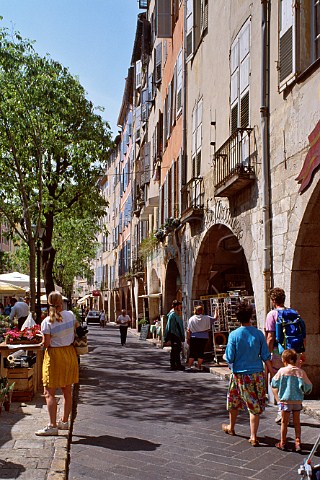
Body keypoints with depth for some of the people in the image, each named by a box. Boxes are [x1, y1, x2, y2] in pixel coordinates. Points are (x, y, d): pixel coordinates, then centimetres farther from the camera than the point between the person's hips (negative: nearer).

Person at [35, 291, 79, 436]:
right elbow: (77, 328, 17)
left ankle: (52, 426, -5)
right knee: (67, 391, 14)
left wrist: (44, 342, 7)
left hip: (54, 355, -5)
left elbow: (46, 344, -14)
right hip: (70, 353, 6)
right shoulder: (70, 315, -2)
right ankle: (64, 421, 24)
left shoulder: (47, 322, -15)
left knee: (49, 392, -1)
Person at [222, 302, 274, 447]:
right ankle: (253, 436, 3)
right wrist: (272, 373, 9)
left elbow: (230, 358, -8)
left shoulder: (234, 335, -11)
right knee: (256, 406, 6)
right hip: (258, 373, 1)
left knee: (234, 401, 20)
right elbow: (266, 356, -1)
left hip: (240, 374, -1)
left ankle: (231, 427, 39)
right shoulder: (259, 334, -5)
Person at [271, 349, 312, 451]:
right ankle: (298, 442, 15)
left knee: (284, 422, 11)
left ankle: (283, 443, 19)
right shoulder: (301, 372, -7)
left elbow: (274, 384, 1)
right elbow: (308, 386, -4)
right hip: (298, 401, 2)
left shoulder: (282, 371, -11)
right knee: (297, 422, 16)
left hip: (285, 401, -2)